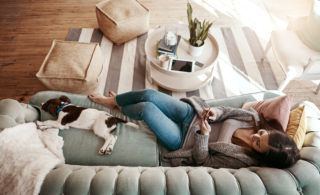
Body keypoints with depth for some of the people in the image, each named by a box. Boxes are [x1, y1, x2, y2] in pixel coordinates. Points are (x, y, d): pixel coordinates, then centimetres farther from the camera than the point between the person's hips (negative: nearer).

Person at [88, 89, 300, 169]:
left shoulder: (242, 160, -22)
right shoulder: (254, 118, -8)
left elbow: (202, 159, -20)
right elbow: (226, 110, 1)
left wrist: (204, 134, -36)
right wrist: (215, 112, -20)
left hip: (183, 138, -5)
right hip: (191, 113, 6)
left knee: (146, 108, -18)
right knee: (148, 94, -8)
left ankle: (120, 109, 23)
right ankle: (113, 100, 26)